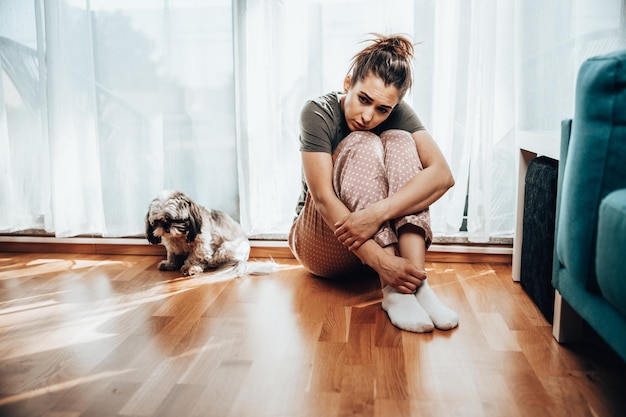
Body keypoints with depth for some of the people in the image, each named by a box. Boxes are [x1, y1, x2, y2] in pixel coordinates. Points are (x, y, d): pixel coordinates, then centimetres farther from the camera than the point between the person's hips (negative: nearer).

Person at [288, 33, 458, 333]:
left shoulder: (397, 114, -8)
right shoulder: (318, 112, -16)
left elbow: (442, 175, -24)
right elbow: (323, 198, -28)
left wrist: (378, 212, -41)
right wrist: (380, 260, -40)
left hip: (382, 238, 3)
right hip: (322, 248, -3)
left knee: (399, 141, -21)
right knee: (363, 145, -27)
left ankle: (416, 279, -34)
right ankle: (392, 290, -36)